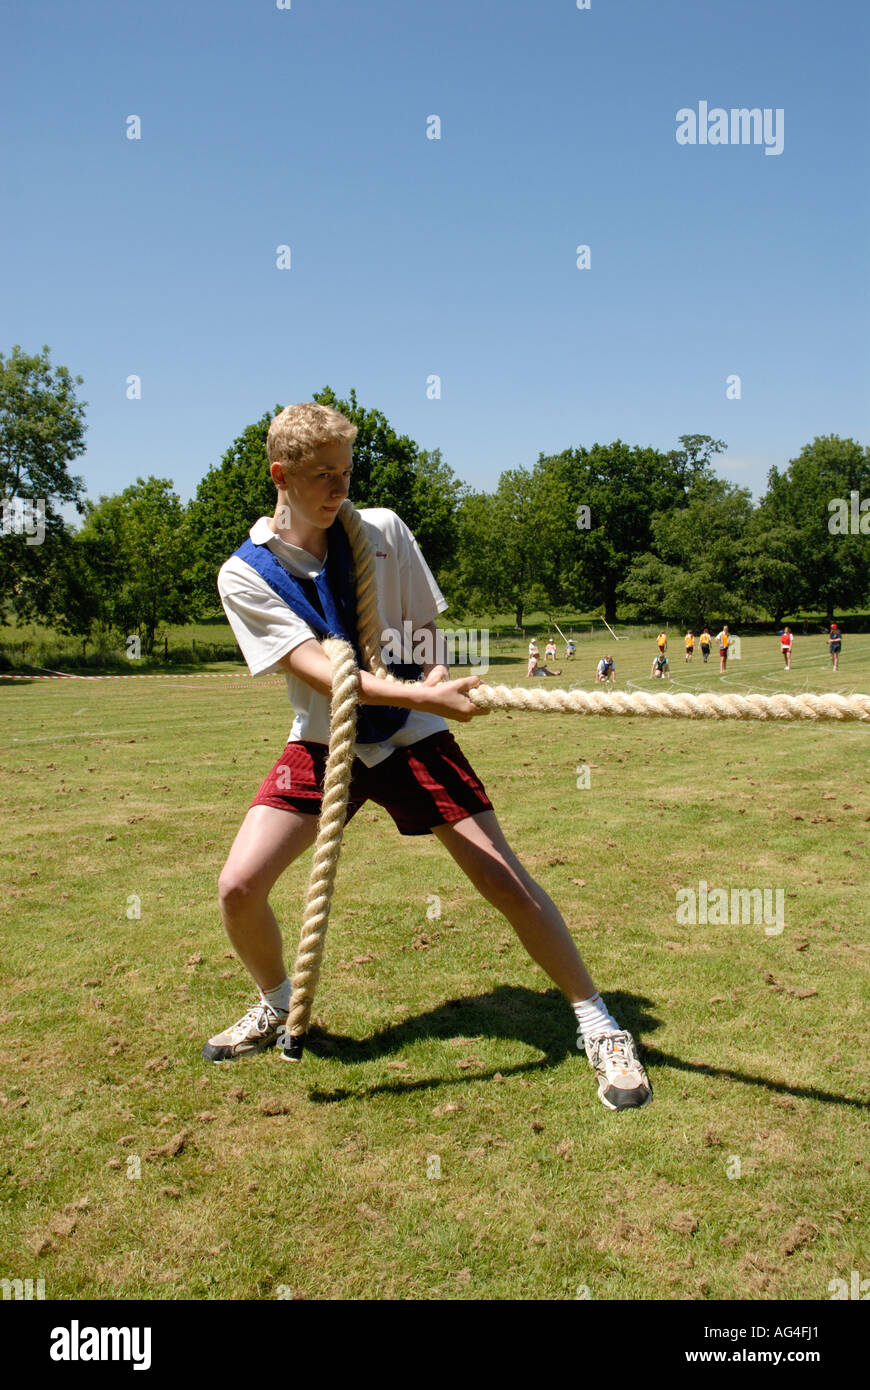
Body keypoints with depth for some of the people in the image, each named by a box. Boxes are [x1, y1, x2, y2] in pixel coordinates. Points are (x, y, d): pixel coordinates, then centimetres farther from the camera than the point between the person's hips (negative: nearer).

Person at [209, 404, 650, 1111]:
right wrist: (419, 695, -36)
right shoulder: (244, 575, -9)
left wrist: (437, 674, -19)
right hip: (324, 743, 1)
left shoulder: (381, 530, -5)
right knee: (239, 885, -10)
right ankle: (278, 1006, 22)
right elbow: (319, 671, -21)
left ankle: (599, 1025, 10)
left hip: (411, 736, 0)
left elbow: (426, 626, 5)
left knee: (506, 879, -8)